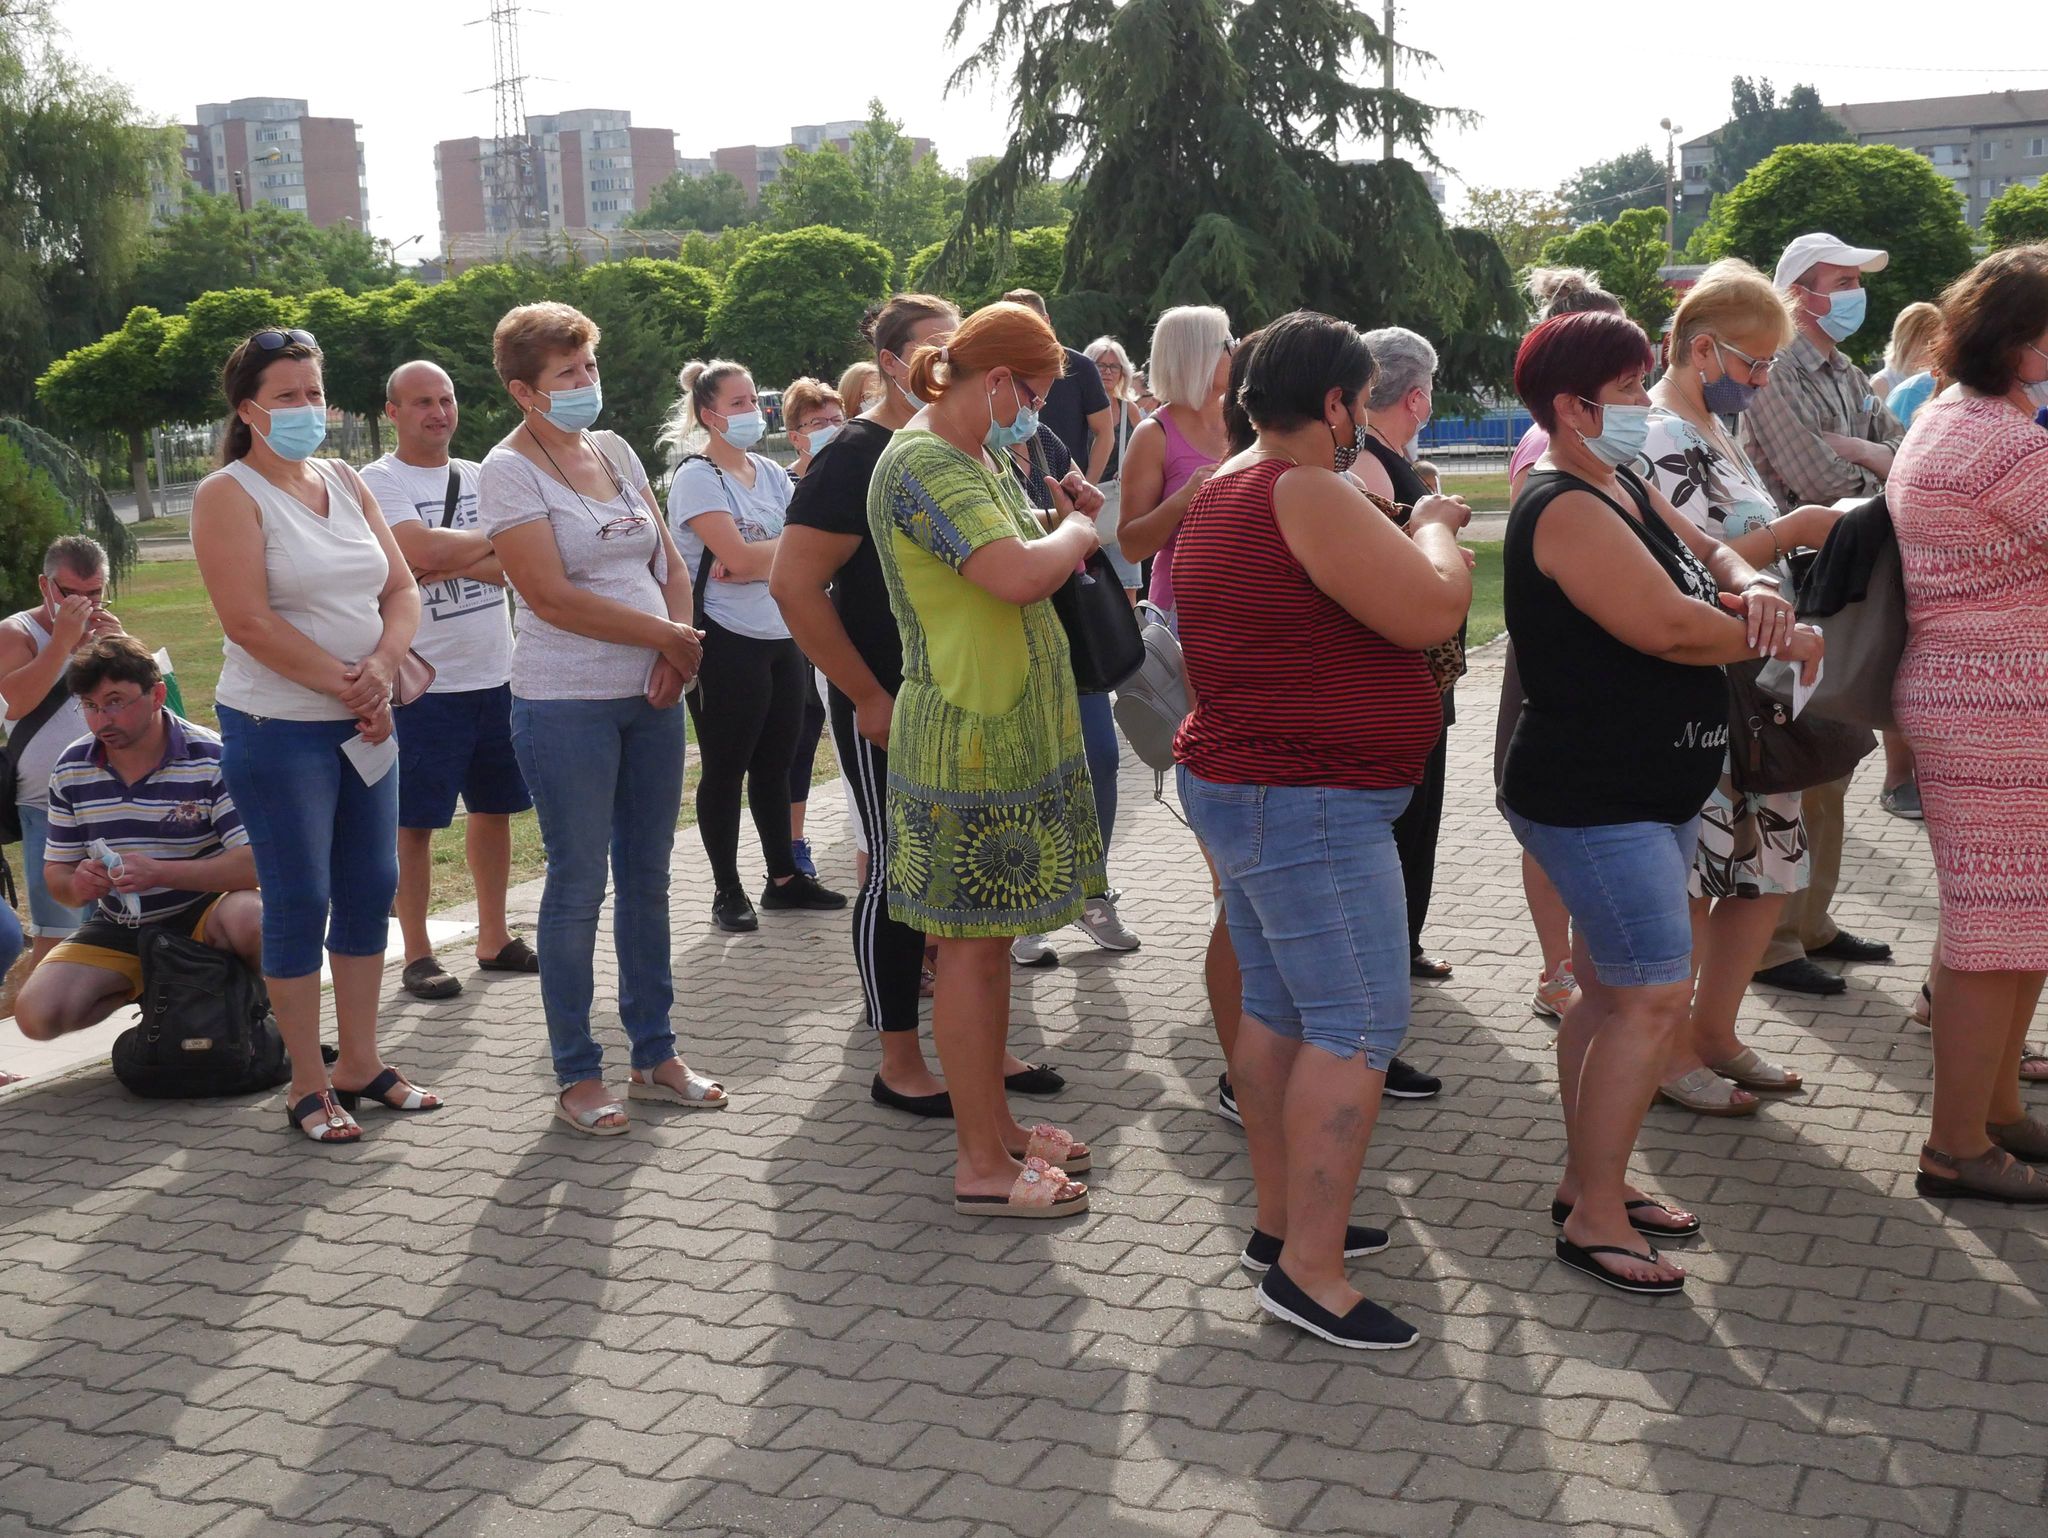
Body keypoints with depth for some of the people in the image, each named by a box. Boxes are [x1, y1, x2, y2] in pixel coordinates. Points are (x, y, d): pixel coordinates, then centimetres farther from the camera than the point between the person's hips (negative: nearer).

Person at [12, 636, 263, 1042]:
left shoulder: (212, 759, -16)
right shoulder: (71, 769, 0)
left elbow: (255, 861, -23)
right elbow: (57, 869, 8)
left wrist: (159, 872, -33)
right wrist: (76, 885, -18)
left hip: (202, 912, -5)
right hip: (118, 929, 5)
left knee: (253, 920, -39)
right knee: (36, 1015, -16)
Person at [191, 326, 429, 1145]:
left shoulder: (346, 482, 11)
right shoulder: (229, 496, -8)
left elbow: (401, 590, 8)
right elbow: (250, 623, -17)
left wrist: (382, 667, -10)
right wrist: (347, 686, -15)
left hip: (364, 723, 6)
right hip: (278, 729, -6)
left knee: (370, 890, 10)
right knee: (300, 901, 0)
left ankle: (360, 1061, 23)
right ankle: (308, 1084, 11)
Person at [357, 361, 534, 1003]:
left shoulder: (481, 478, 10)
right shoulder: (377, 482, -6)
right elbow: (423, 550, -24)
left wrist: (450, 562, -19)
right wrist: (490, 540, -10)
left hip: (496, 675, 6)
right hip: (424, 684, -6)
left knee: (494, 808, 14)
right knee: (416, 823, 1)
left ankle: (493, 938, 27)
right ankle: (418, 955, 12)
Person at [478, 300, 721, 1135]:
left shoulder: (614, 450, 11)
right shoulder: (509, 471, -9)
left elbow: (671, 564, 12)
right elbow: (551, 597, -17)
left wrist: (676, 649, -6)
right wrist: (667, 636, -12)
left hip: (650, 697, 6)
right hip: (566, 704, -6)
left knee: (648, 877, 12)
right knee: (579, 884, 0)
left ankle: (655, 1054, 23)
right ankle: (577, 1075, 12)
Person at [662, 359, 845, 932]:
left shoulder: (771, 472, 12)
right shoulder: (696, 476, -8)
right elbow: (736, 555, -20)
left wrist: (758, 558, -15)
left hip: (781, 637, 7)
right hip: (728, 643, -7)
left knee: (774, 763, 13)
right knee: (725, 770, 2)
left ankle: (784, 878, 22)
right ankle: (728, 891, 10)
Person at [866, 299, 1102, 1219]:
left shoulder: (973, 460, 16)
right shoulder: (923, 465, -17)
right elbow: (1021, 574, -29)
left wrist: (1062, 526, 3)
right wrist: (1077, 530, -10)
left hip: (1007, 730, 10)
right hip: (969, 738, -10)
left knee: (988, 938, 16)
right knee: (972, 947, -2)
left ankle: (992, 1127, 27)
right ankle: (982, 1166, 6)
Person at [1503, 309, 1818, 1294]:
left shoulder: (1625, 491, 13)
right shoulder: (1566, 510, -19)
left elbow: (1710, 553, 14)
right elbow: (1671, 627, -26)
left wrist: (1753, 591, -11)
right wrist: (1789, 642, -10)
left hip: (1650, 790, 10)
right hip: (1594, 798, -10)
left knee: (1609, 990, 15)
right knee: (1655, 998, -10)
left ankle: (1588, 1181, 27)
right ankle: (1595, 1219, -1)